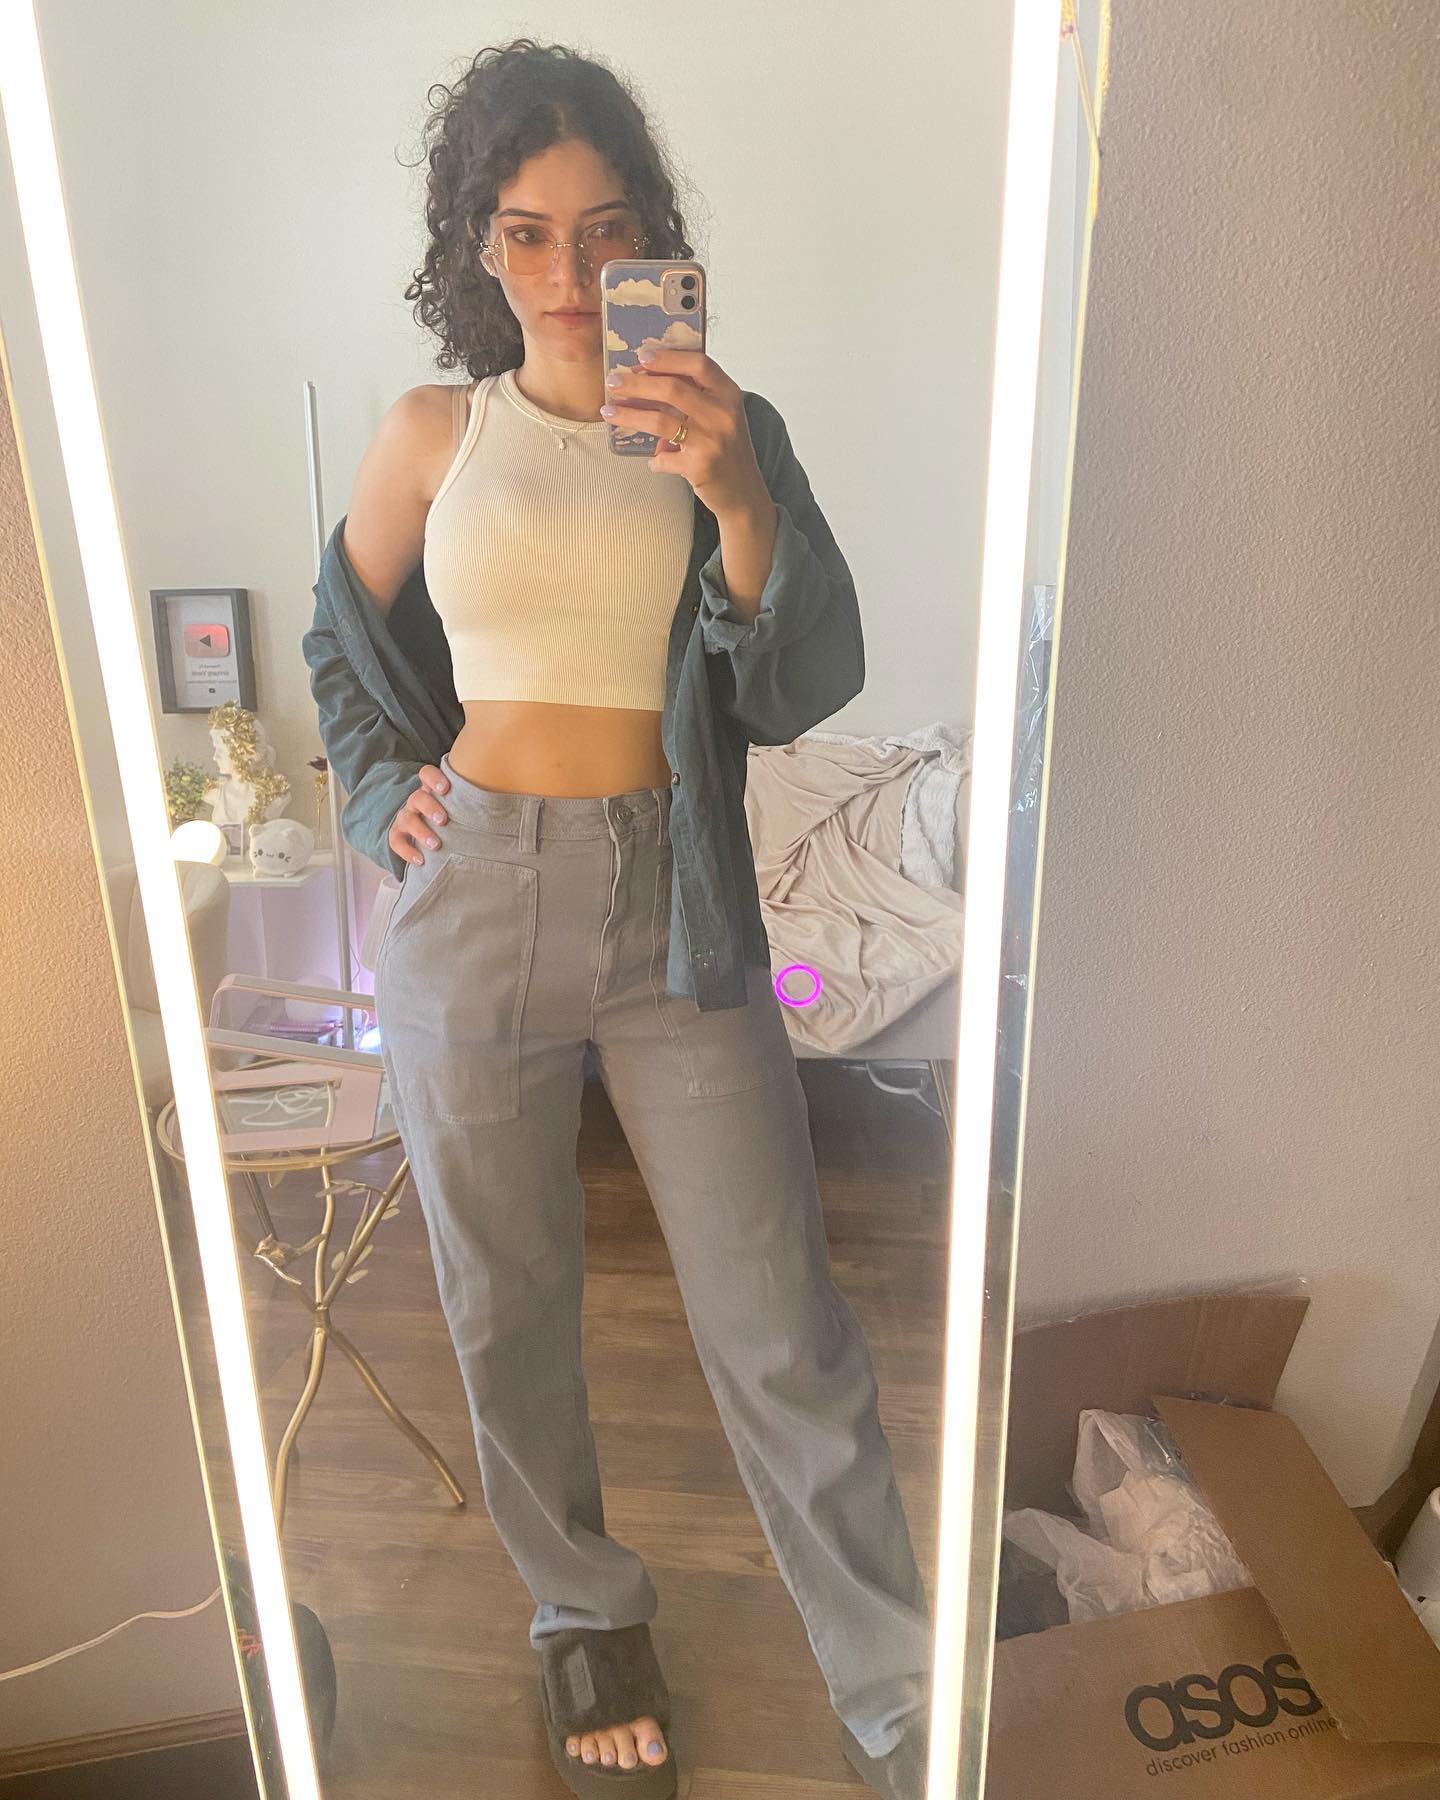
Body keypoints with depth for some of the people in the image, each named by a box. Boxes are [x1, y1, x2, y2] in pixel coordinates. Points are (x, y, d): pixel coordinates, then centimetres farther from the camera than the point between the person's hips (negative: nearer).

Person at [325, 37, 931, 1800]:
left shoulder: (724, 432, 5)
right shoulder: (431, 434, 7)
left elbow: (806, 685, -7)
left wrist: (739, 497, -22)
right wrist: (383, 787, 5)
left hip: (679, 913, -1)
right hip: (475, 908, 2)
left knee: (784, 1332, 2)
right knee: (509, 1307, 14)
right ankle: (585, 1610, 42)